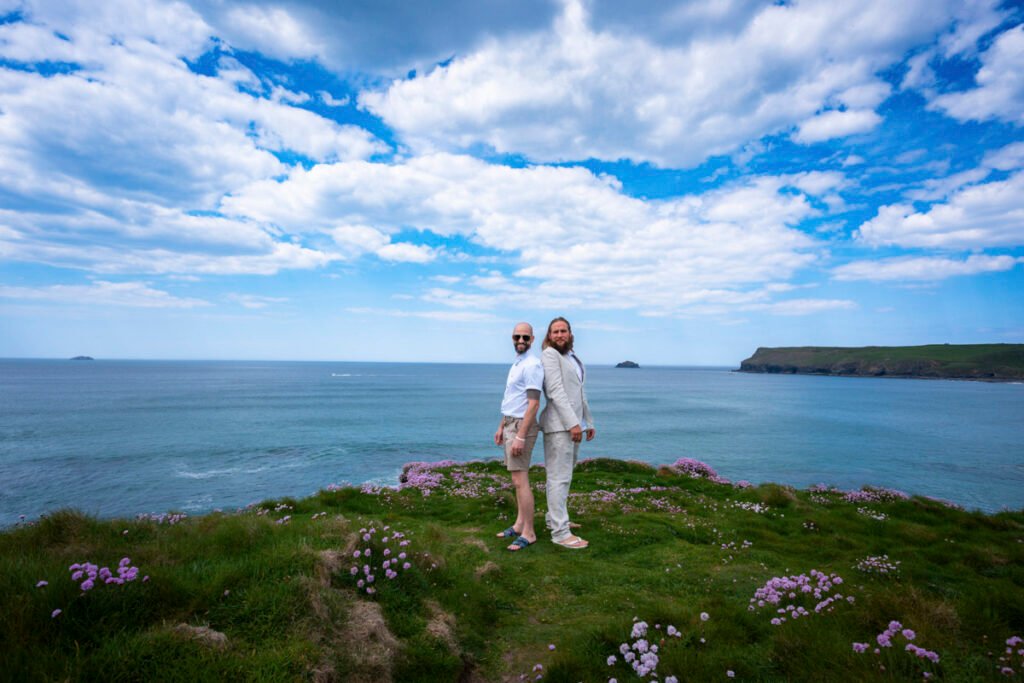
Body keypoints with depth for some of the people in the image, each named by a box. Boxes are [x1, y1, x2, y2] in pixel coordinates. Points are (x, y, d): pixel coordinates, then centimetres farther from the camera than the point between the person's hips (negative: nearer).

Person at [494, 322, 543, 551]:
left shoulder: (532, 365, -16)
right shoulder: (516, 364, 14)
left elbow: (533, 404, -22)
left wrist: (520, 437, -25)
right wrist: (501, 427, 21)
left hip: (521, 426, -10)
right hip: (510, 424, 10)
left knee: (520, 480, -7)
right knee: (518, 479, 14)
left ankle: (528, 533, 1)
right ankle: (519, 524, 23)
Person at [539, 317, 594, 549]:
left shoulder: (573, 358, 17)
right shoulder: (550, 354, -9)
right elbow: (555, 391, -18)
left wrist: (588, 422, 19)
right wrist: (572, 423, -23)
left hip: (573, 424, 9)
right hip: (559, 425, -9)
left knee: (564, 475, 16)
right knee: (560, 478, -7)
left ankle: (554, 518, 28)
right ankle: (560, 532, -2)